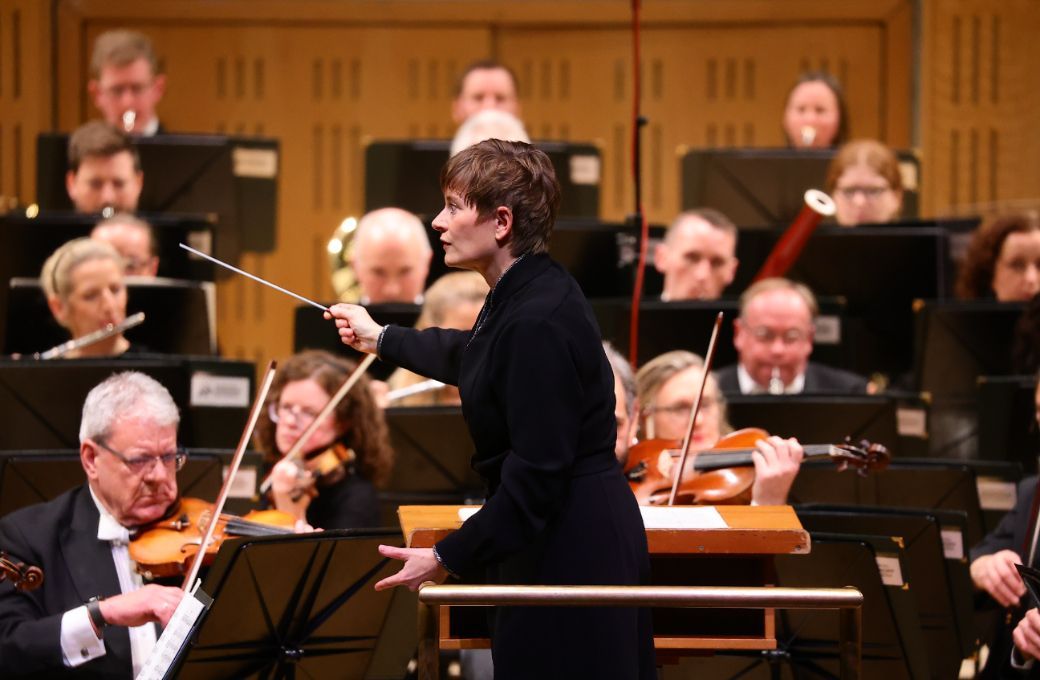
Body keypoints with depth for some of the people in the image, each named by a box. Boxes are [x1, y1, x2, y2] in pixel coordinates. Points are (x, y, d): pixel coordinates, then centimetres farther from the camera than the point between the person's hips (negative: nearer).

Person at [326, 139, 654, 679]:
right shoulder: (521, 294, 7)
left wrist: (448, 558, -19)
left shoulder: (538, 321, -25)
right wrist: (380, 340, 44)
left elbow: (535, 475, -26)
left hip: (571, 550, -10)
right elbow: (474, 359, 32)